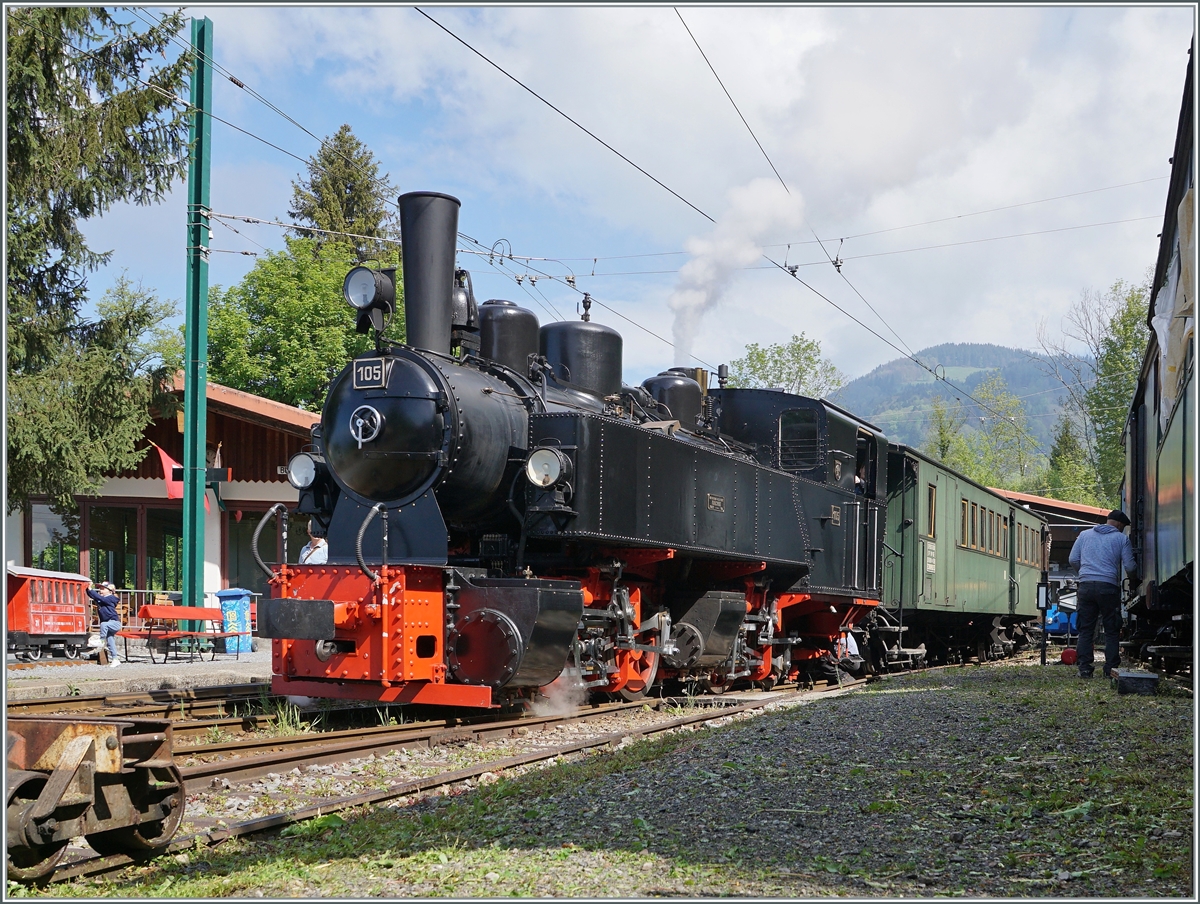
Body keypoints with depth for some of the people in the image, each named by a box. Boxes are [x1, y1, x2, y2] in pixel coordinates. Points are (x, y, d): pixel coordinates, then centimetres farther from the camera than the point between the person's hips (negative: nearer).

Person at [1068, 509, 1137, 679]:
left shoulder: (1084, 535, 14)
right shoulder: (1121, 539, 6)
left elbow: (1073, 559, 13)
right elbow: (1130, 566, 4)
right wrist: (1134, 579, 25)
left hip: (1086, 585, 3)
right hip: (1108, 587, -3)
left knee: (1085, 630, 6)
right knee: (1112, 631, 6)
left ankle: (1084, 668, 2)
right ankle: (1111, 669, 3)